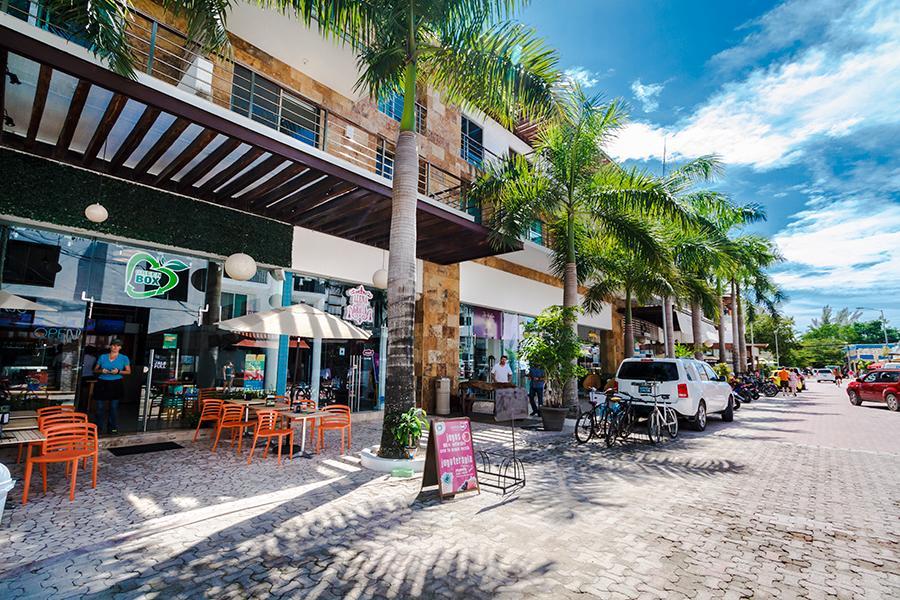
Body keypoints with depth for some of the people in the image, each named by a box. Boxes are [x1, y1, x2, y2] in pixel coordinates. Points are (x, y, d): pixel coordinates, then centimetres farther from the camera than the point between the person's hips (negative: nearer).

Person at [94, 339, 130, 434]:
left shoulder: (124, 358, 4)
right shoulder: (103, 357, 7)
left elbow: (128, 371, 5)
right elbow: (95, 370, 13)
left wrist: (118, 371, -13)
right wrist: (101, 371, -8)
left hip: (116, 384, -1)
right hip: (102, 384, 1)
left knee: (114, 406, 0)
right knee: (100, 406, 1)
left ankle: (113, 427, 10)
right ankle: (100, 427, 15)